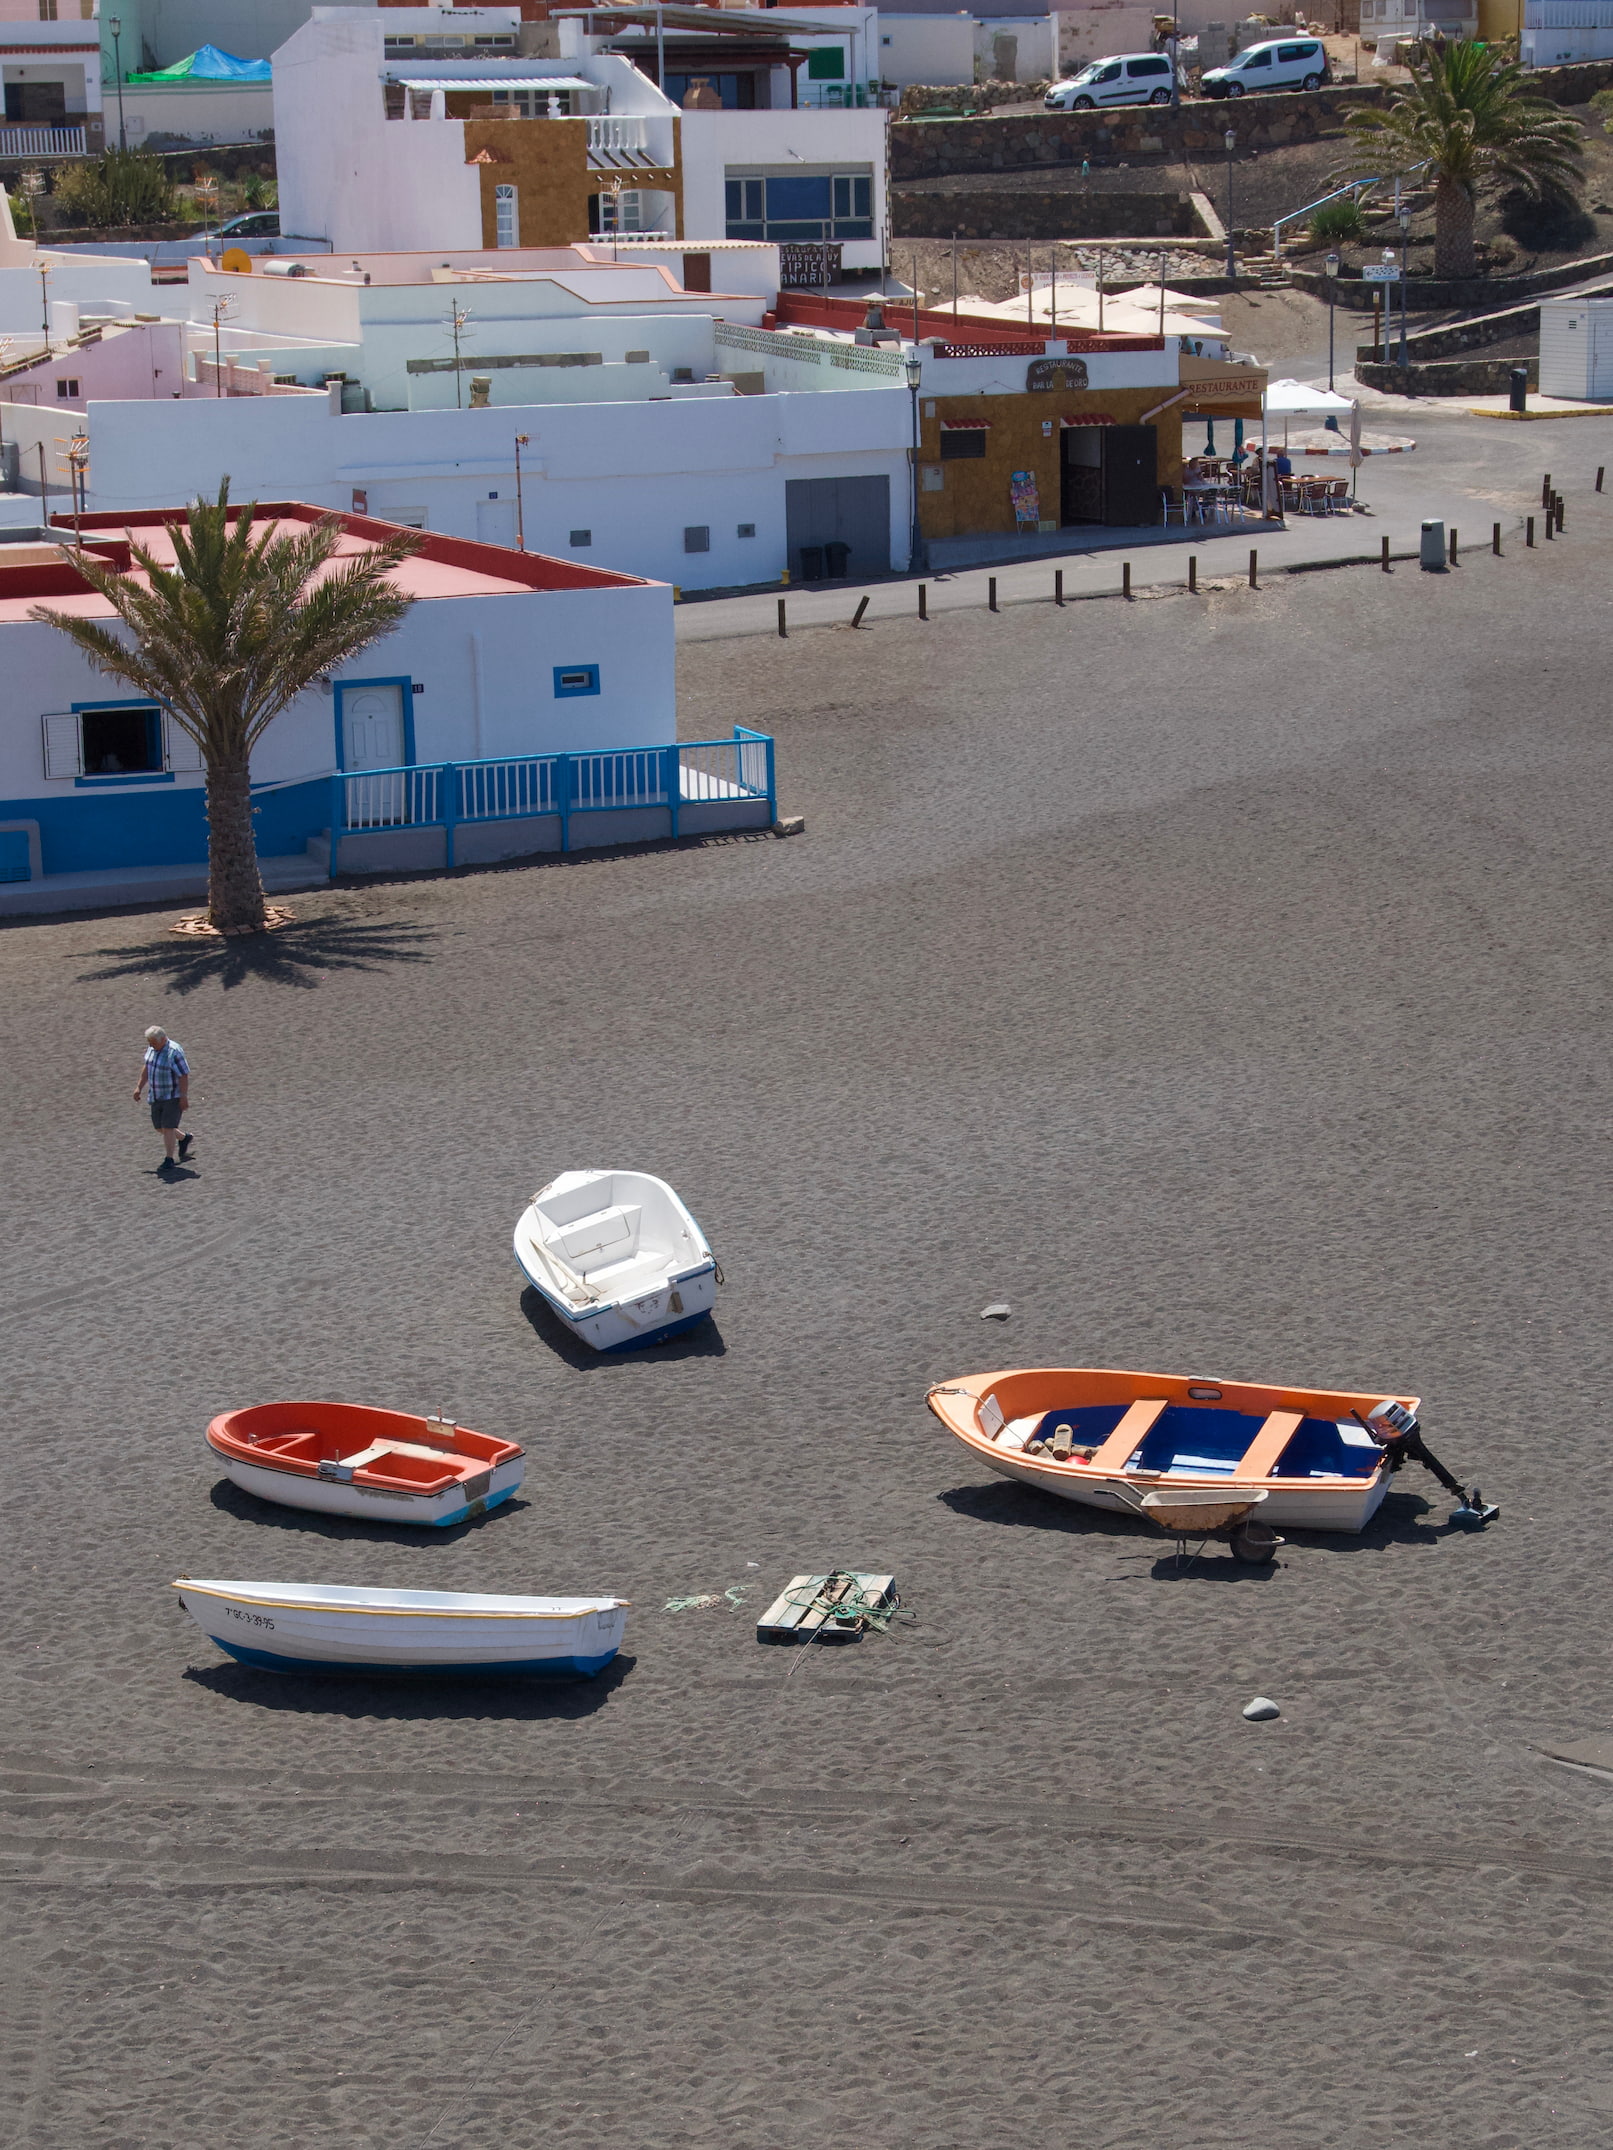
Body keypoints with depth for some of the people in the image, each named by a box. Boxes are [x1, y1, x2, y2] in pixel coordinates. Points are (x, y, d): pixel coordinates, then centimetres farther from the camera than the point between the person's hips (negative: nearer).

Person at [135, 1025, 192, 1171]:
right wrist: (139, 1087, 14)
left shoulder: (174, 1052, -23)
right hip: (157, 1096, 8)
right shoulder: (152, 1048, 1)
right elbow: (147, 1068, 15)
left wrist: (184, 1097, -22)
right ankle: (184, 1139, 35)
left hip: (174, 1096, -8)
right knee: (159, 1127, 12)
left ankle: (169, 1160, 1)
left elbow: (184, 1075, -21)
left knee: (167, 1127, -10)